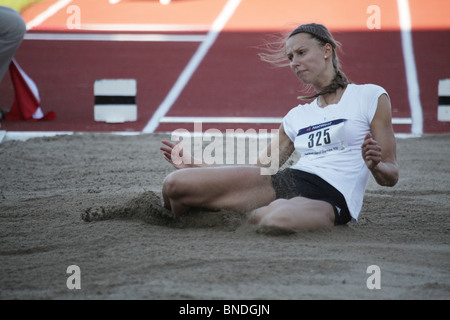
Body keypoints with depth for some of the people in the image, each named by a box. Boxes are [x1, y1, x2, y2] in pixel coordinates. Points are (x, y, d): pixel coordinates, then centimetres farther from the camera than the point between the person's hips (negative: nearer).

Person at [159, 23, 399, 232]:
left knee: (278, 219, -44)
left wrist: (375, 165, -20)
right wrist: (195, 165, 20)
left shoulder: (370, 97, 7)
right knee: (175, 183, -14)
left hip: (331, 200, -5)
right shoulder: (297, 116, 23)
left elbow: (390, 177, 4)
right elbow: (261, 167, 27)